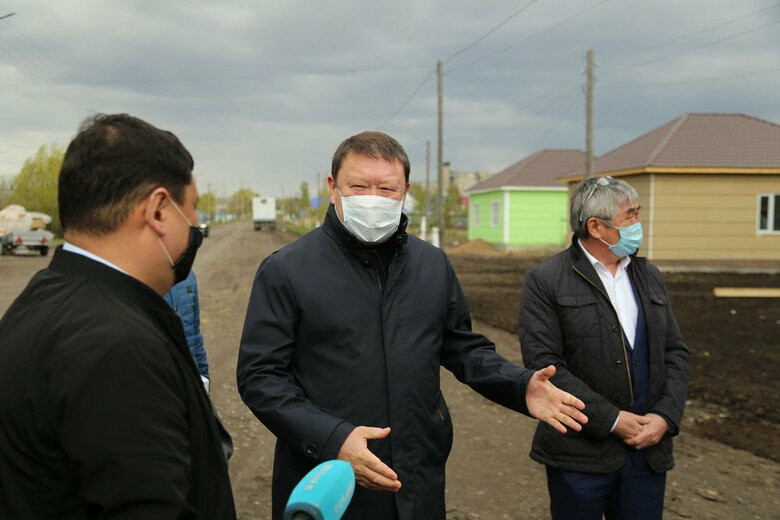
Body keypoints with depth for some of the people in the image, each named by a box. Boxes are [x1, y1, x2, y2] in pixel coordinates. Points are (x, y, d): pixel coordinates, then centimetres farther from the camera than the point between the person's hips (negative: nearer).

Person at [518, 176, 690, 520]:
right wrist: (611, 420, -15)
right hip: (580, 453, -5)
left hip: (649, 447, 5)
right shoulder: (545, 282, -8)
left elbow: (675, 352, 10)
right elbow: (544, 365, -14)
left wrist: (666, 415, -5)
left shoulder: (649, 276, 11)